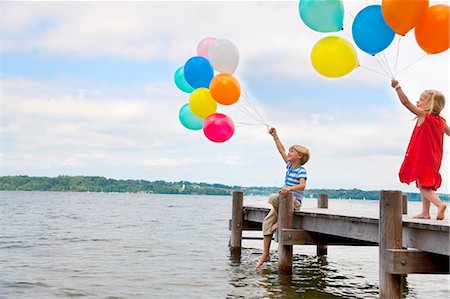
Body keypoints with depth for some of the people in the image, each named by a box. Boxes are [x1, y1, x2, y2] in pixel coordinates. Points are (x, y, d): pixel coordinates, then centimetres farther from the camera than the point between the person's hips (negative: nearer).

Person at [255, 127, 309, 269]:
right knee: (267, 221, -5)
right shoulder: (289, 165, 12)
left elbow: (302, 185, -26)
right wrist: (275, 136, 16)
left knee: (273, 198, -33)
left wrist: (289, 188, -42)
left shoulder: (301, 170, -11)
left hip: (294, 201, -8)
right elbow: (281, 150, 17)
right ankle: (265, 254, -4)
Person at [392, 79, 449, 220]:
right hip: (434, 159, 8)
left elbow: (405, 102, -14)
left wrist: (397, 87, -8)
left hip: (421, 157, -8)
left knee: (422, 185, -7)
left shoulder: (423, 114, -10)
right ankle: (425, 212, 14)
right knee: (425, 185, 15)